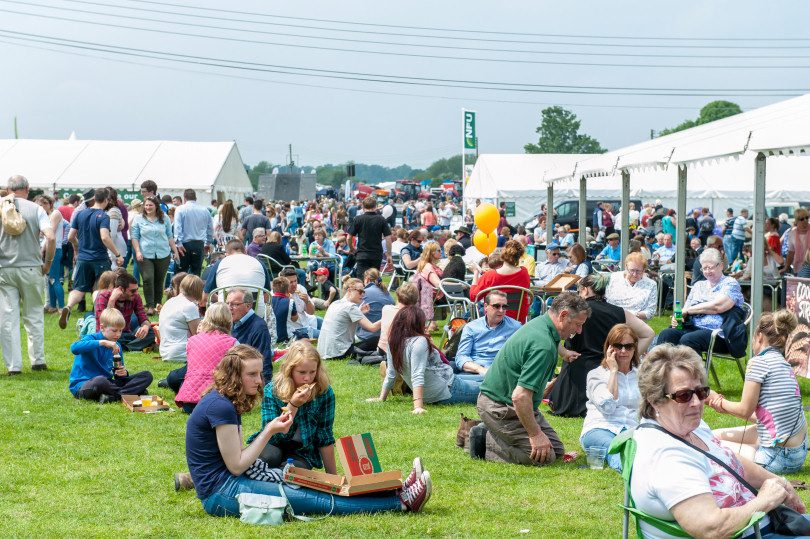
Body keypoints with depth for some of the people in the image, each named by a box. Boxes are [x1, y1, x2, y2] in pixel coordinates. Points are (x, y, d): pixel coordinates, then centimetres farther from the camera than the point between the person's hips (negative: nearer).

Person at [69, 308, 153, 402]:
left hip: (107, 383, 7)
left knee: (146, 376, -4)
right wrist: (102, 342, -33)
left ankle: (112, 396, -24)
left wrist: (124, 373, -9)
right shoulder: (92, 339, -9)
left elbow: (118, 376, 18)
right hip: (82, 385, -7)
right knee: (100, 380, -44)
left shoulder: (117, 346, 11)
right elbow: (74, 348, -33)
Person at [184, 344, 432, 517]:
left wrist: (272, 429, -1)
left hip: (226, 478, 10)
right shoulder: (220, 407, -19)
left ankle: (398, 492, 3)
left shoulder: (225, 402, 12)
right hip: (221, 494, -10)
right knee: (317, 499, -10)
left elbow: (237, 460, 9)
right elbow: (236, 466, -17)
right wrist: (270, 431, -12)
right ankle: (401, 501, -10)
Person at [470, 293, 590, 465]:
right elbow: (520, 396, -32)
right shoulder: (543, 346, -28)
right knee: (544, 456, -15)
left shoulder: (539, 322, 4)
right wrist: (535, 434, -25)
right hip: (501, 407, -11)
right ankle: (485, 443, -5)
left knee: (556, 450, 10)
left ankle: (489, 434, 11)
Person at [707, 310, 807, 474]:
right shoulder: (785, 365, 12)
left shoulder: (758, 362, -14)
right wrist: (726, 407, 16)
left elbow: (745, 411, -10)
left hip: (778, 457, -9)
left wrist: (719, 401, 8)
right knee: (718, 434, 18)